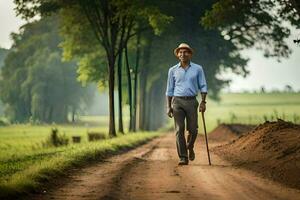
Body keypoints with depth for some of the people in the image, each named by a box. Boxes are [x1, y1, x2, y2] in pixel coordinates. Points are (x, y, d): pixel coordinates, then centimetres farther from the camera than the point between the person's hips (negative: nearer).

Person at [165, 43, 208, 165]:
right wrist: (168, 106, 3)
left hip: (191, 101, 0)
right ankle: (183, 158, -8)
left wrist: (203, 102, -8)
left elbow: (203, 86, 4)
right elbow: (169, 90, 10)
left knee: (193, 130, 0)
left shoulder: (197, 69, 4)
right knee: (179, 130, -8)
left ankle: (190, 147, 31)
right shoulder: (173, 70, 6)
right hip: (177, 102, 0)